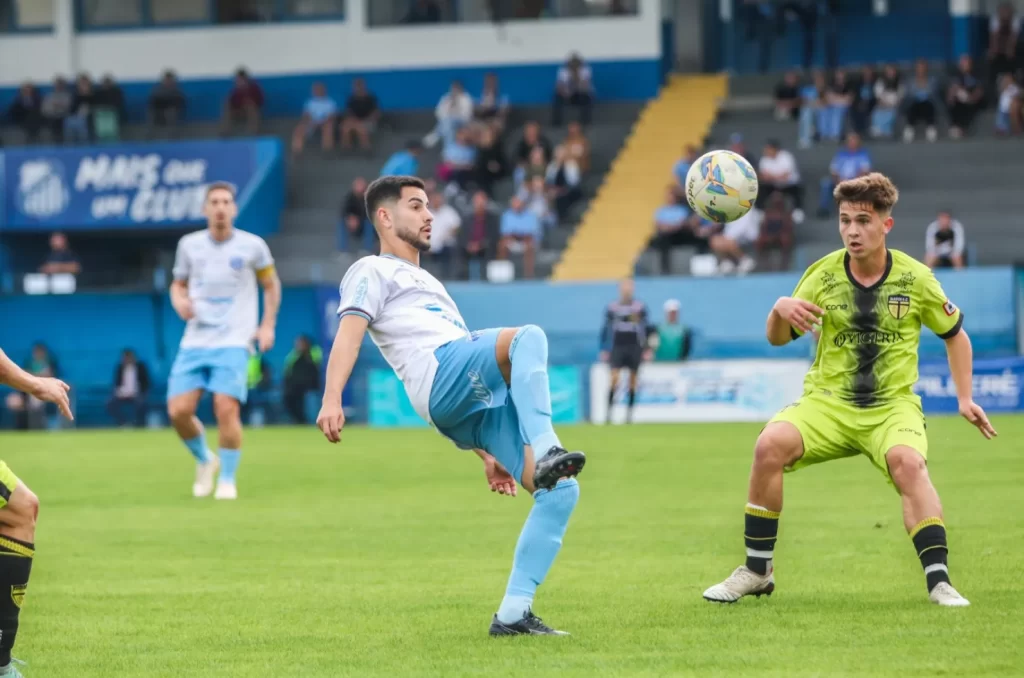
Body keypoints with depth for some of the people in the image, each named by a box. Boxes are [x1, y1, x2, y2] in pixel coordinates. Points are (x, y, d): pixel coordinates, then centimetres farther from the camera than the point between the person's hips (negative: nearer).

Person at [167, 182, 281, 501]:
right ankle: (204, 460, 21)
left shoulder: (252, 246, 0)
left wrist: (267, 325, 3)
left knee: (227, 409, -17)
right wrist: (179, 301, -4)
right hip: (194, 342, 3)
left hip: (233, 343, -3)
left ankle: (227, 480, 0)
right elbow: (178, 284, 19)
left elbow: (271, 285, 13)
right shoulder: (189, 245, 5)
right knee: (178, 411, -8)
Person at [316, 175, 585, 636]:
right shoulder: (373, 272, 18)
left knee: (561, 489, -8)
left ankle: (513, 614, -8)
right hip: (442, 376, -8)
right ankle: (544, 454, -48)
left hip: (484, 399, 8)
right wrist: (331, 400, -21)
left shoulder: (428, 285, 43)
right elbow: (349, 334, -2)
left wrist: (487, 453, 34)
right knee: (528, 337, -33)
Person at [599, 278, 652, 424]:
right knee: (614, 378, -13)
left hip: (635, 347, 1)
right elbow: (606, 329, 8)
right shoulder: (612, 308, 3)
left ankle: (629, 413, 11)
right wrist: (604, 350, 5)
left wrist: (648, 349, 3)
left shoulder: (640, 307, 3)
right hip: (617, 346, -1)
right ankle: (609, 410, -10)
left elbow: (647, 328, 8)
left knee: (633, 379, 4)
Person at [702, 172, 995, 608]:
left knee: (907, 462, -35)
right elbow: (776, 339, 4)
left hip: (892, 405, -1)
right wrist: (781, 309, -18)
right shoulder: (823, 275, -1)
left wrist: (965, 399, 7)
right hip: (827, 403, 1)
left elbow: (955, 335, 13)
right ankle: (756, 572, -11)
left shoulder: (915, 278, -2)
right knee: (770, 445, -26)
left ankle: (939, 581, -31)